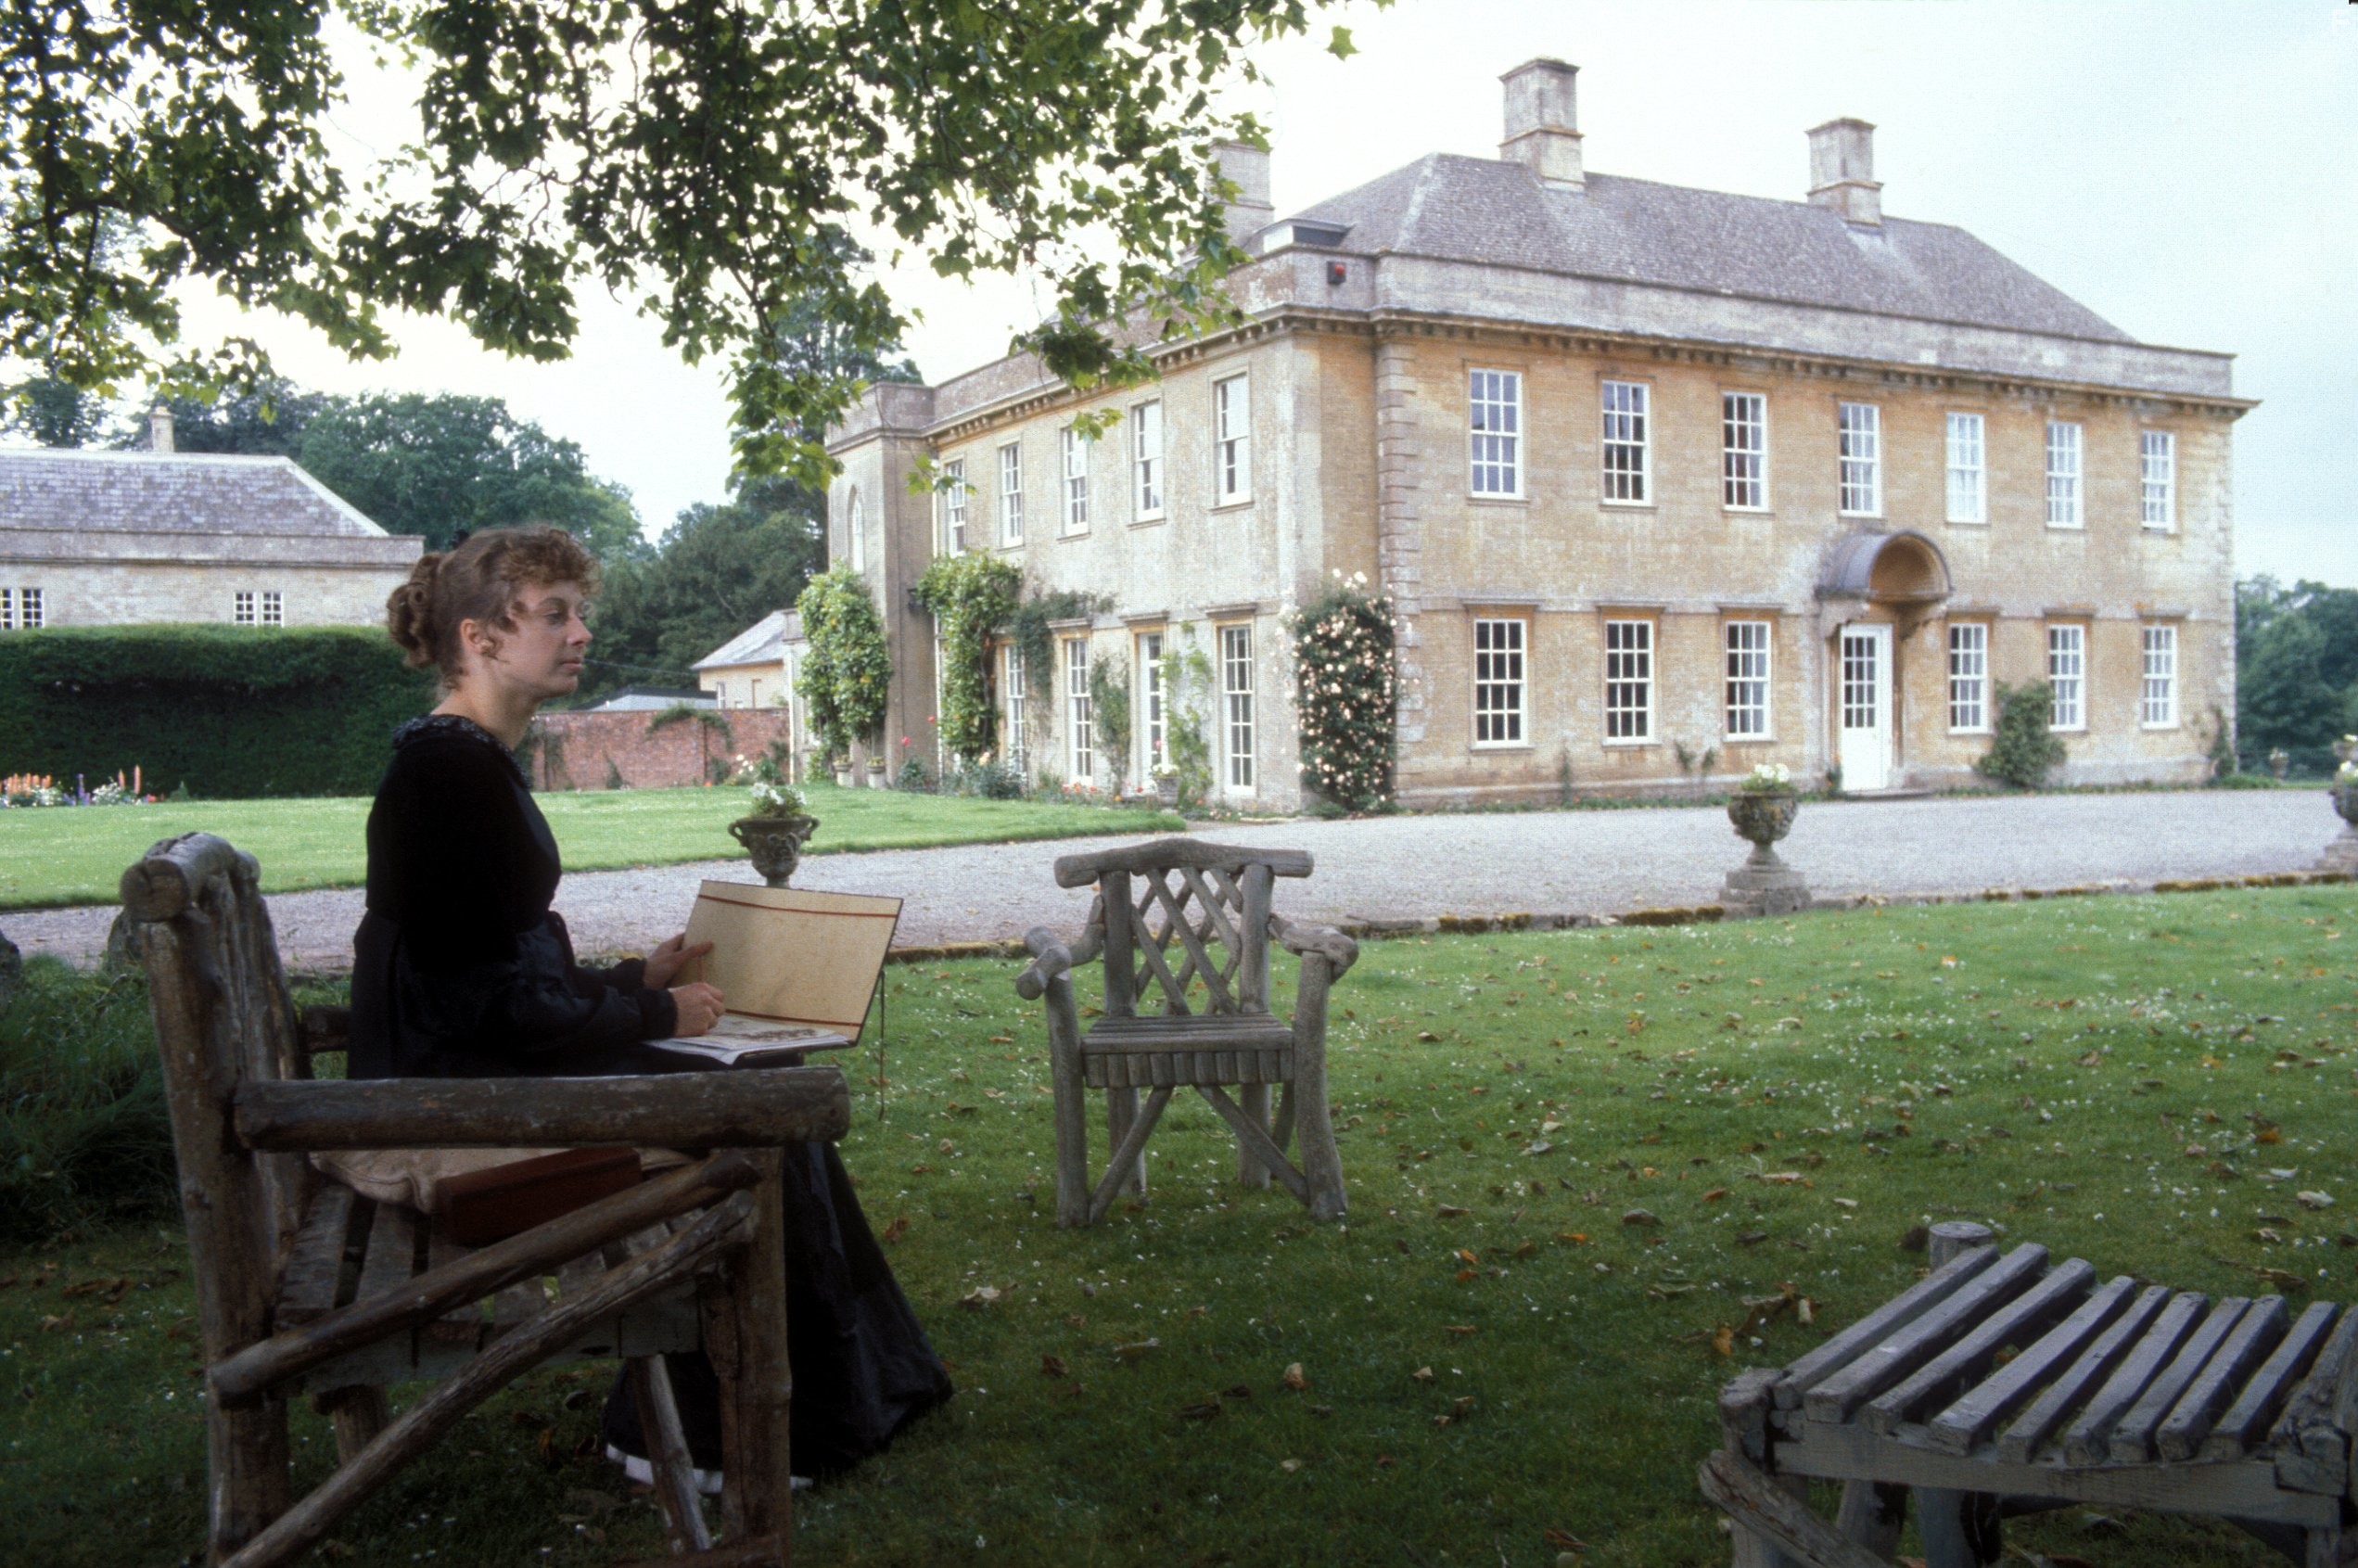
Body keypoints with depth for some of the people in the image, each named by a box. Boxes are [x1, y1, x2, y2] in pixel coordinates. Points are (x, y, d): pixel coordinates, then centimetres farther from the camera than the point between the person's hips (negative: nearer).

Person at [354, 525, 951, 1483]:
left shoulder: (469, 762, 13)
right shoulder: (453, 774, -19)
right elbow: (502, 1004, -22)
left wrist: (639, 978, 11)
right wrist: (657, 1015, -10)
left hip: (481, 1073, 10)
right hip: (460, 1092, -10)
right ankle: (684, 1434, 6)